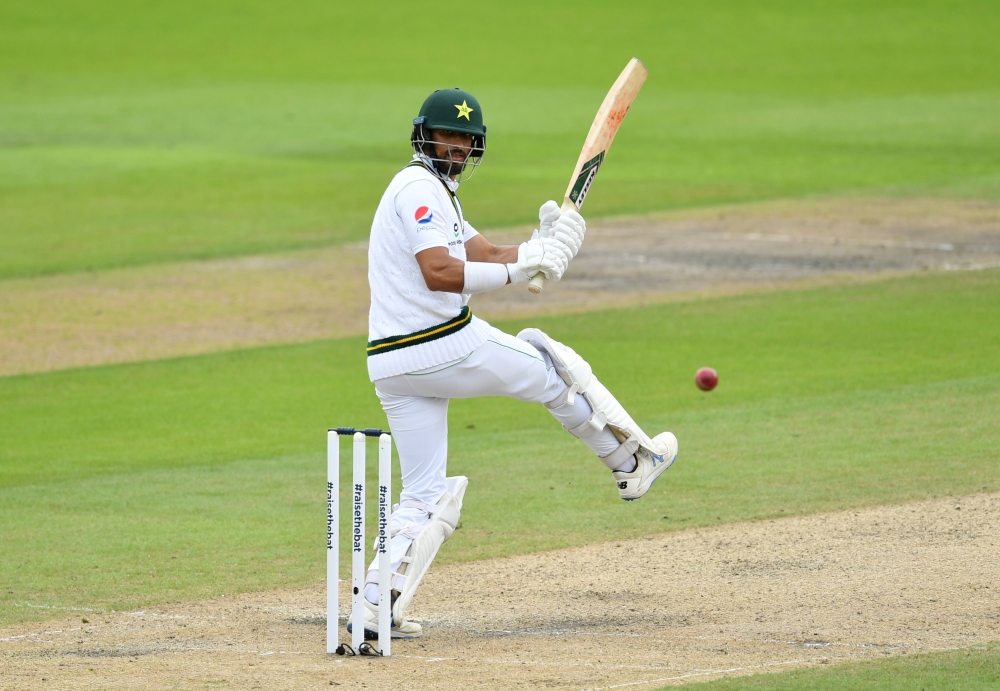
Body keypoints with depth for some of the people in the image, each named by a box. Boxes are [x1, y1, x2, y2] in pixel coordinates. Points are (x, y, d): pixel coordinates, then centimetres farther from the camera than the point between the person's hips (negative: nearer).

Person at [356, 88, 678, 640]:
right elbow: (439, 273, -25)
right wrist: (519, 271, -23)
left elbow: (485, 258, 18)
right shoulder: (421, 188, -11)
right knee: (554, 366, 16)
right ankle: (632, 462, 31)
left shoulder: (434, 192, 22)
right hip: (448, 346, -9)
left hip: (391, 366, 9)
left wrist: (543, 246, 1)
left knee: (424, 495, 9)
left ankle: (376, 608, -4)